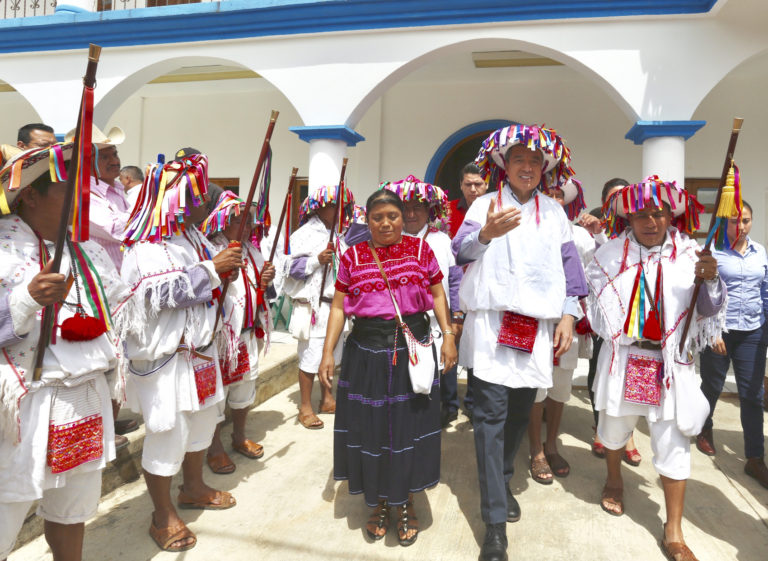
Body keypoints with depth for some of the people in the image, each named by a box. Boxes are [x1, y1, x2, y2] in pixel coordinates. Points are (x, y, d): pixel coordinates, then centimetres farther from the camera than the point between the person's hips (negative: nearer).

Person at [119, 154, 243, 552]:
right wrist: (212, 268, -25)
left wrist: (225, 272, 3)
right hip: (164, 357, -9)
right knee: (168, 432, 1)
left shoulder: (194, 239, 11)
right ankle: (163, 516, 20)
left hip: (199, 350, 9)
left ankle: (193, 488, 42)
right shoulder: (146, 247, -15)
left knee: (202, 418, 20)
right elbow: (164, 293, -28)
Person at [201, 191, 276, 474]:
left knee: (245, 385, 19)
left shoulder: (251, 250, 9)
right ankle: (215, 448, 26)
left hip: (248, 332, 8)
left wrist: (265, 281, 0)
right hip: (220, 333, -7)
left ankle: (239, 437, 40)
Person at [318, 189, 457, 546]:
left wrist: (448, 336, -4)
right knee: (370, 427, 9)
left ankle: (406, 503, 31)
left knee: (409, 426, 8)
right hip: (367, 352, 1)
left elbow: (437, 294, 6)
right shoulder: (352, 256, 2)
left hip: (413, 349, 0)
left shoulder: (419, 249, 2)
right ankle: (379, 502, 32)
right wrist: (327, 352, -2)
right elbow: (338, 307, 3)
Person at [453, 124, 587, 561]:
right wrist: (486, 233, -27)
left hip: (538, 325, 4)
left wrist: (569, 314, 3)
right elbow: (460, 251, -7)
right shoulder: (485, 204, 6)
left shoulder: (554, 212, 14)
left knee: (521, 411, 13)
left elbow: (570, 263, 12)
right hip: (492, 321, -3)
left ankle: (502, 481, 38)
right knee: (492, 414, -7)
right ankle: (495, 522, 0)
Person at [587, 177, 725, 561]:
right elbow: (597, 300, 12)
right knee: (614, 427, 19)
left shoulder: (689, 255, -5)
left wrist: (710, 280, -25)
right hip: (624, 360, 2)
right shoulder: (611, 254, -2)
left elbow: (707, 312, -8)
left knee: (674, 445, 3)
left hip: (671, 365, -1)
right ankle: (614, 481, 49)